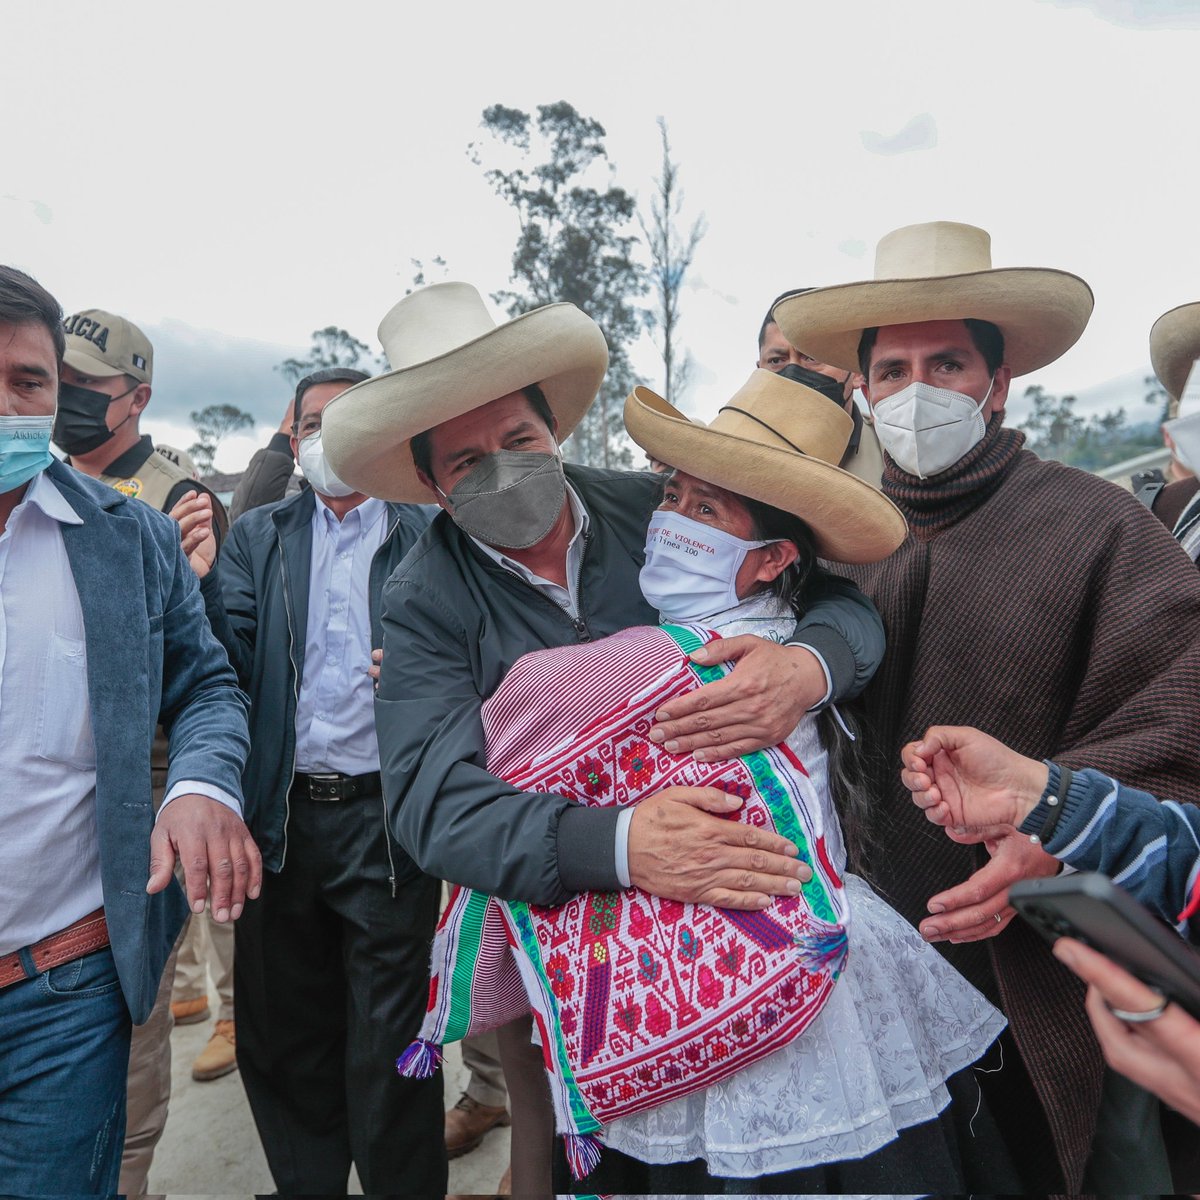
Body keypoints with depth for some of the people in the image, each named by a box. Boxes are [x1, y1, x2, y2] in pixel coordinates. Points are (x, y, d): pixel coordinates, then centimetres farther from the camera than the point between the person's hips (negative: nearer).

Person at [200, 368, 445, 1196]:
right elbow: (226, 661, 1)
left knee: (389, 1053, 8)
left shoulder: (426, 537, 1)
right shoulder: (256, 538, 10)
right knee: (282, 1040, 20)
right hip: (283, 818, 4)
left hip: (387, 819, -3)